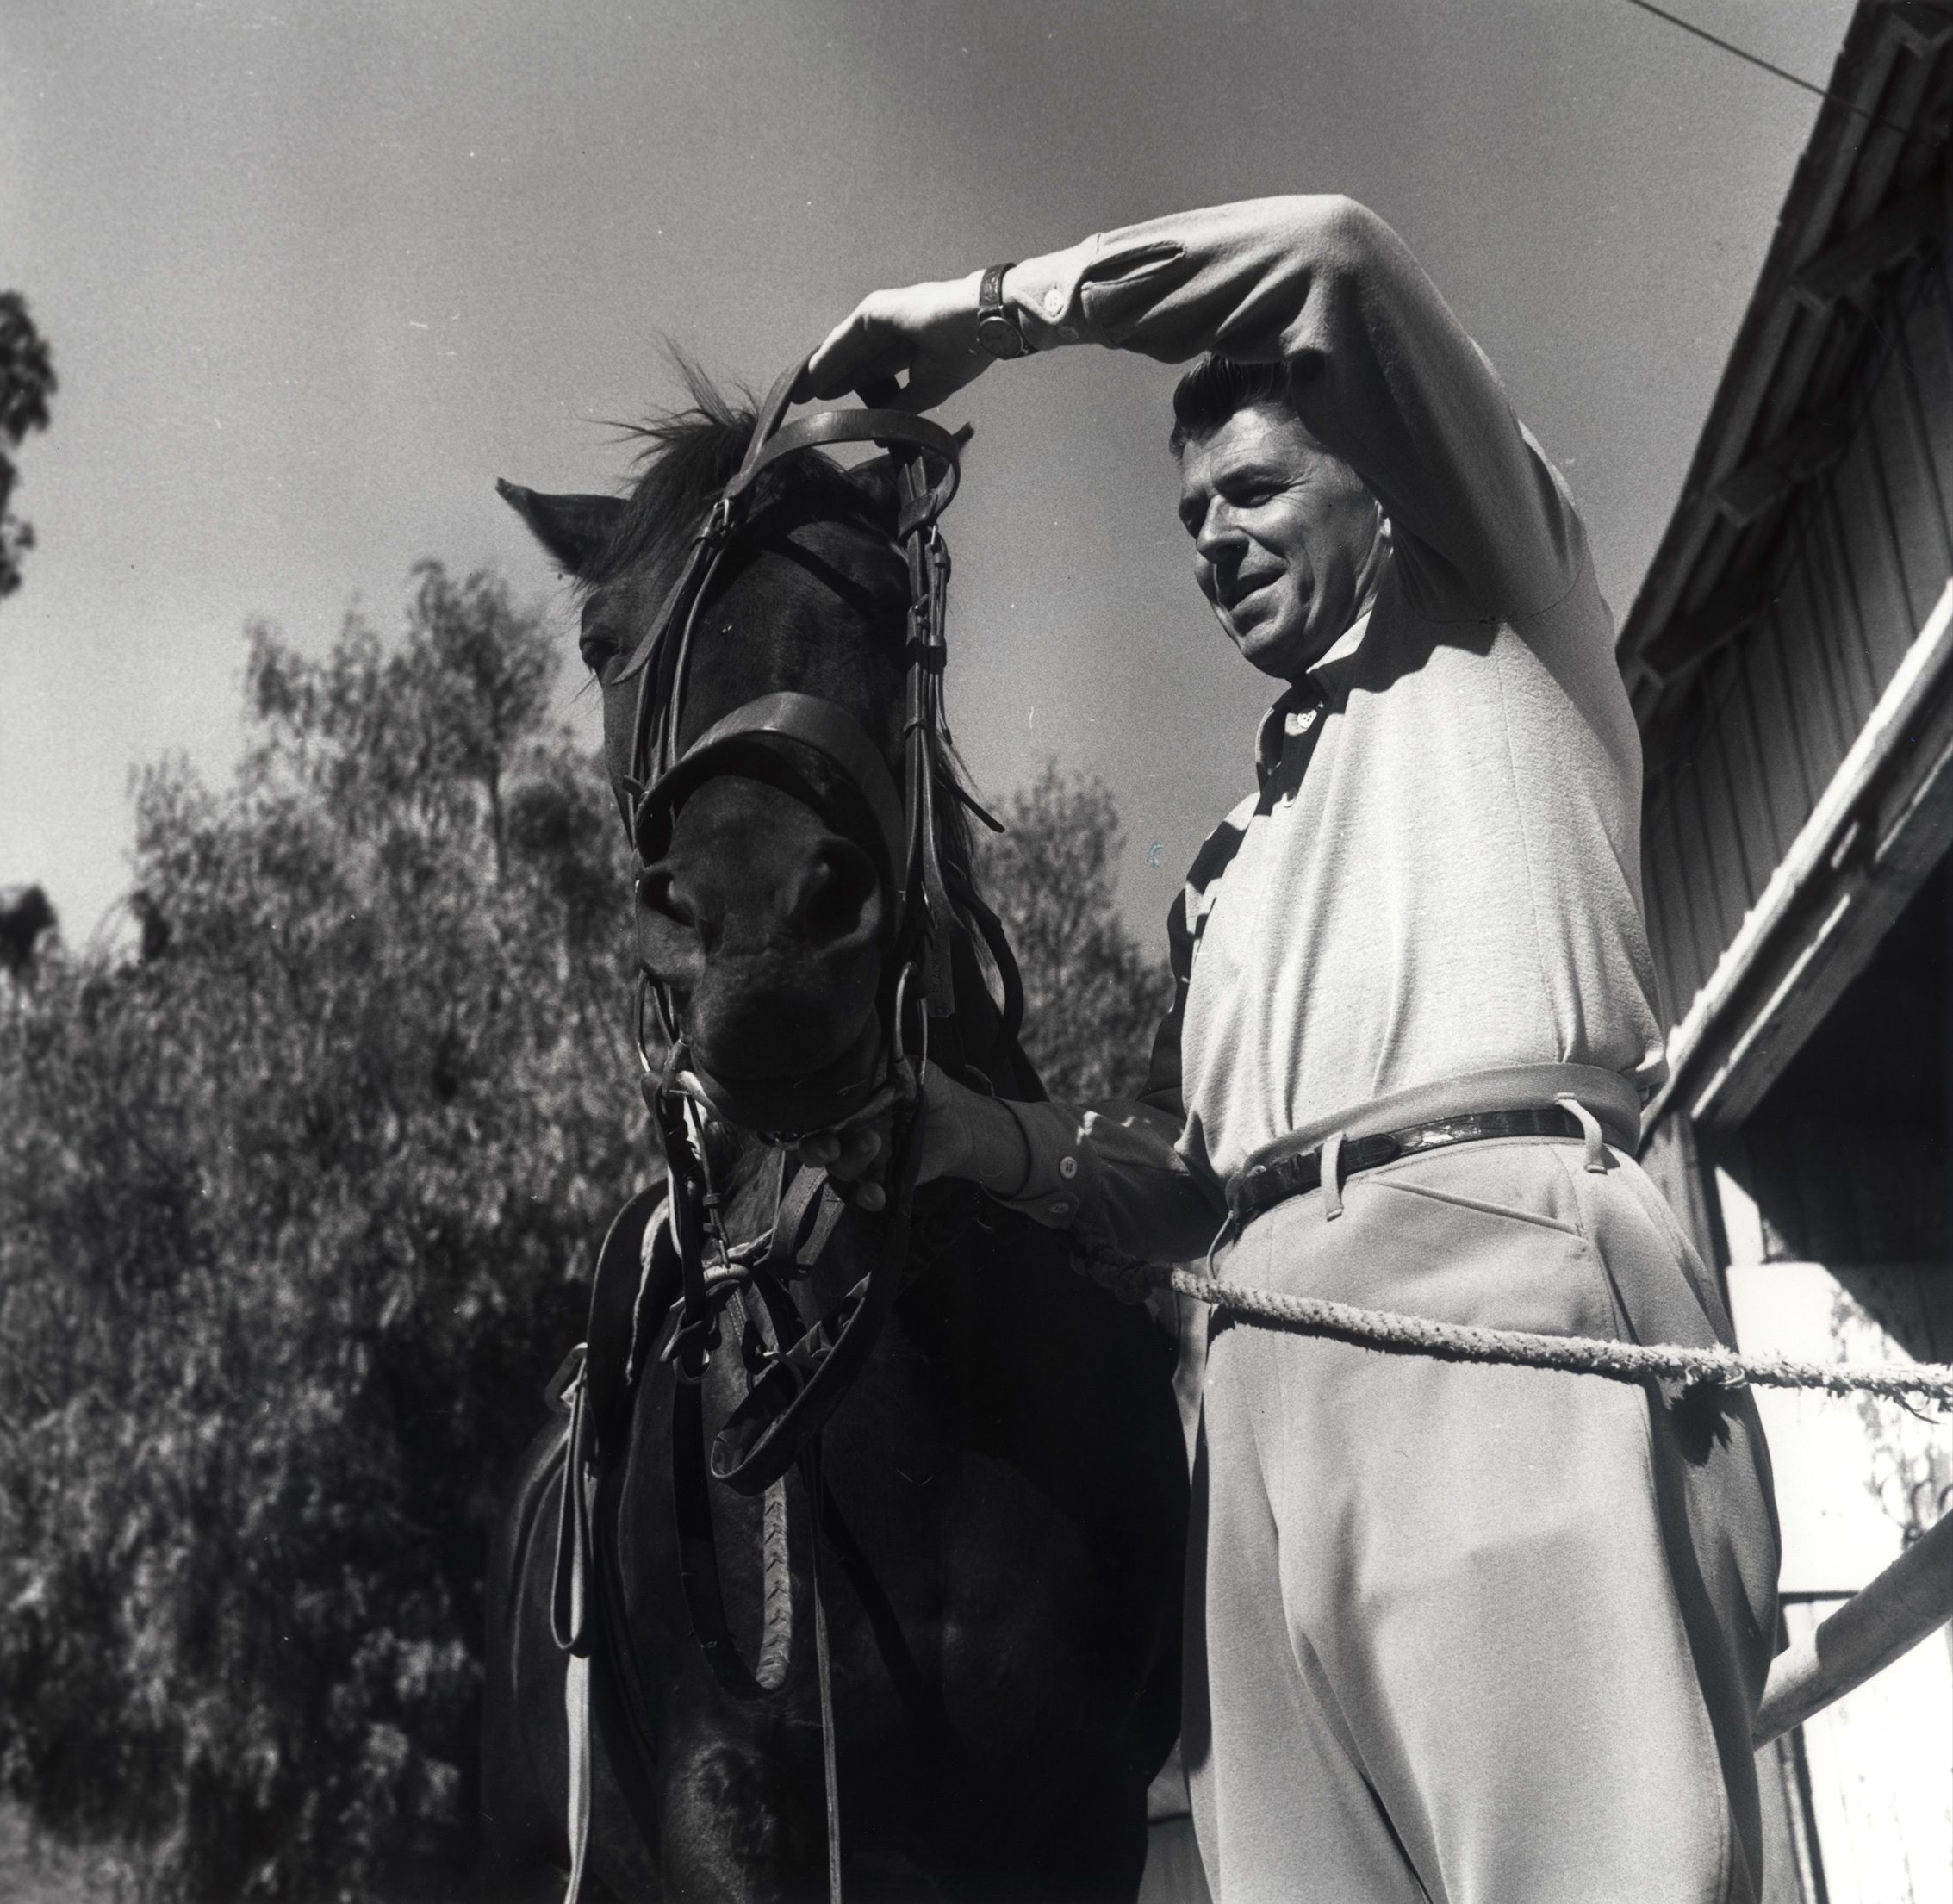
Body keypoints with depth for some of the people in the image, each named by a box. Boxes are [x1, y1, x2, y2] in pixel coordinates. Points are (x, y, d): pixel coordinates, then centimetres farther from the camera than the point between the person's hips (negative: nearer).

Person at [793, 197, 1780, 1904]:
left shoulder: (1506, 637, 19)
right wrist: (991, 1138, 9)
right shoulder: (1241, 853, 36)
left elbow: (1340, 253, 5)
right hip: (1275, 1345, 6)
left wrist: (1000, 309, 10)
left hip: (1503, 1247, -6)